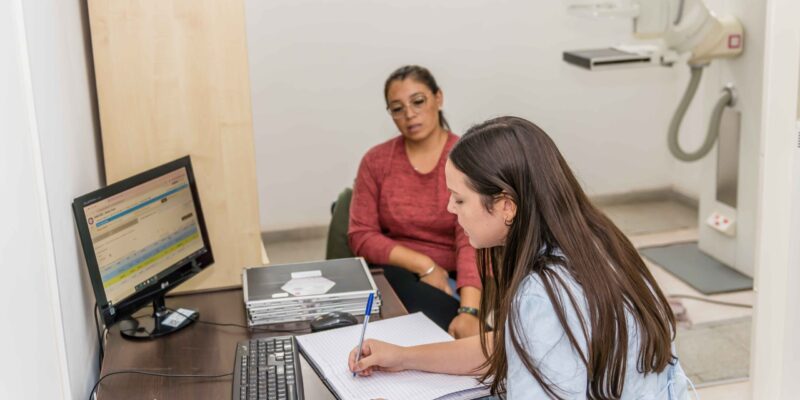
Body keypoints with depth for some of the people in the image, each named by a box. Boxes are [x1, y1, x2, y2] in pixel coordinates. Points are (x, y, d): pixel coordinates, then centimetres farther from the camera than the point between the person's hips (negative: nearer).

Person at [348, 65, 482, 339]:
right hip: (398, 273, 3)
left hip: (456, 277, -2)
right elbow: (361, 236, 0)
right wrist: (425, 265, -15)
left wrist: (469, 310, -34)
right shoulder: (376, 161, 5)